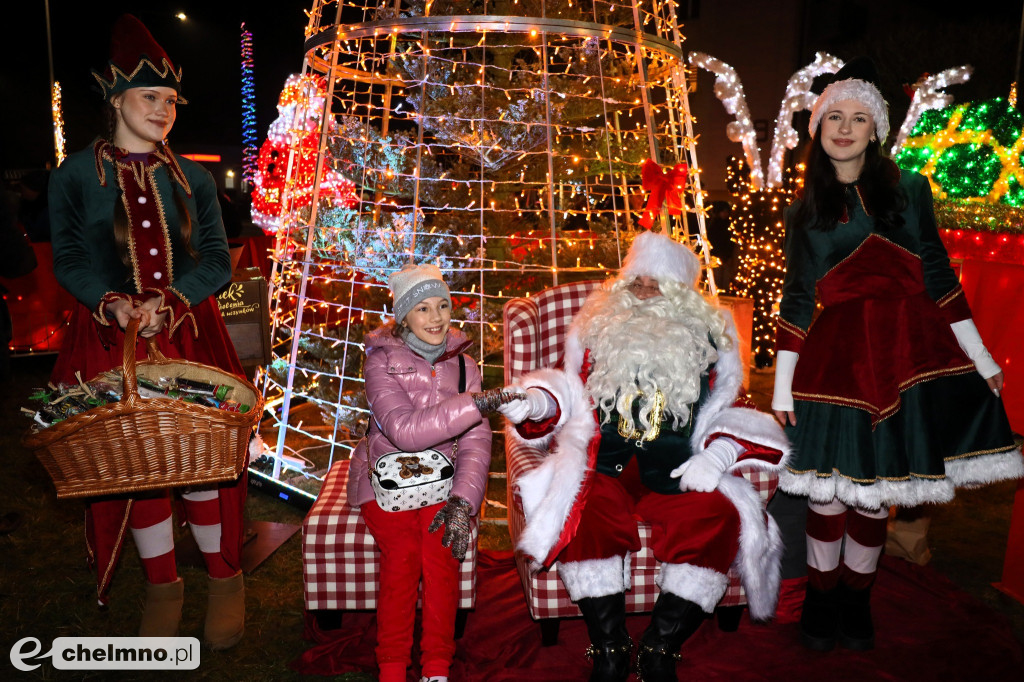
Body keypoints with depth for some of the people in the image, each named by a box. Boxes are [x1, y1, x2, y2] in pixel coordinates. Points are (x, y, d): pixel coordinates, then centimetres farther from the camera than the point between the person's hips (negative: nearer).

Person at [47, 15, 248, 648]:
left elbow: (218, 260, 1)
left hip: (191, 332, 1)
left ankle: (225, 579, 18)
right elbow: (69, 259, 0)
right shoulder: (74, 176, 4)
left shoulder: (193, 178, 7)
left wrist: (171, 301, -17)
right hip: (113, 336, 0)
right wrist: (114, 304, -19)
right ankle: (162, 584, 23)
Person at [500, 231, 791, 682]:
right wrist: (534, 401, -1)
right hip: (605, 464, 0)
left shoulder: (708, 336, 15)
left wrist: (714, 457, -2)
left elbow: (722, 414, 16)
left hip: (677, 472, 1)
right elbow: (575, 394, 19)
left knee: (717, 516, -29)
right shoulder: (598, 327, 17)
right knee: (583, 513, -32)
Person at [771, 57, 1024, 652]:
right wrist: (783, 382, 3)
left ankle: (856, 605, 26)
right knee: (829, 488, 0)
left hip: (905, 351, 1)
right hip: (837, 354, 0)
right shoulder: (804, 213, 7)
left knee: (876, 490, 6)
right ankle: (821, 606, 21)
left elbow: (938, 275, 7)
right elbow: (797, 299, 7)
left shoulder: (909, 190, 6)